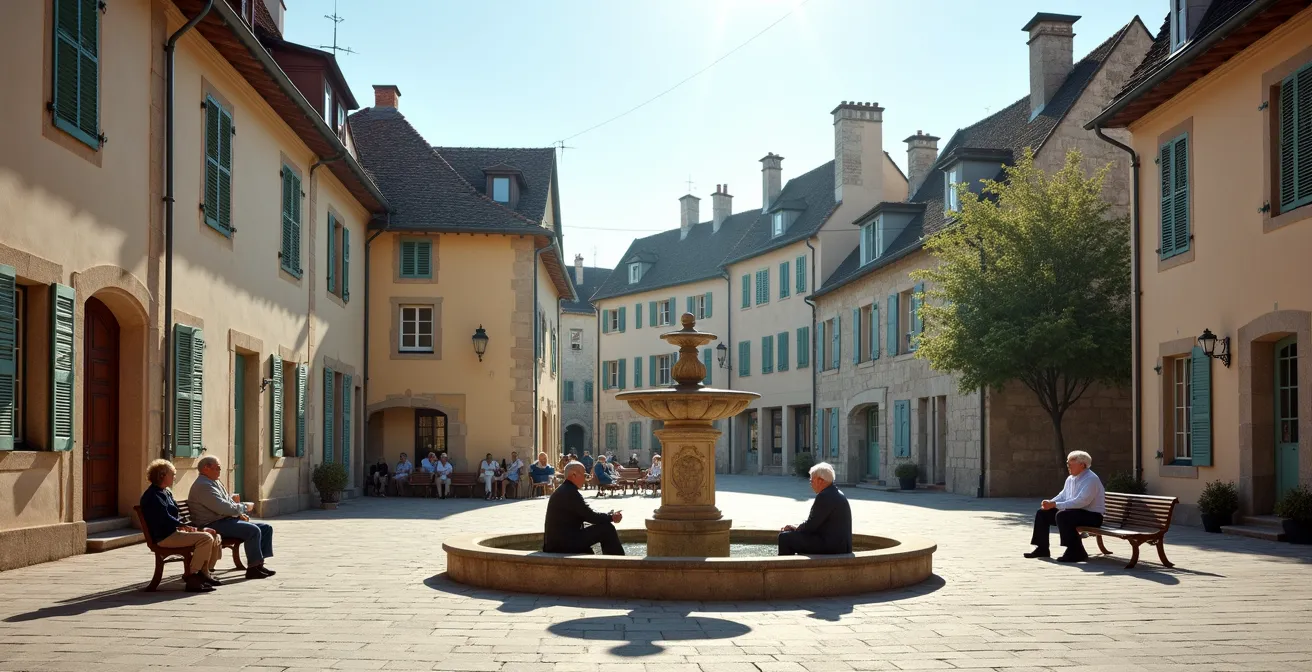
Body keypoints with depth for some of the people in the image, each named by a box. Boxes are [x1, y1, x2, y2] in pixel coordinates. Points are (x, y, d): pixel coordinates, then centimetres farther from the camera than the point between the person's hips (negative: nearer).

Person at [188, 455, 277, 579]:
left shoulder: (215, 483, 20)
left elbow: (229, 501, 26)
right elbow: (222, 507, -24)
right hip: (214, 525, -11)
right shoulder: (203, 486, -15)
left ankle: (259, 563, -3)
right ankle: (253, 568, -22)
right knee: (253, 530, -29)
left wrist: (240, 513, 5)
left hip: (227, 519, 11)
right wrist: (244, 507, -11)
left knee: (266, 528, 2)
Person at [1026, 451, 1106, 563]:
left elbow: (1081, 501, -29)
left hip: (1092, 516, -9)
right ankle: (1042, 549, 10)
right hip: (1075, 512, 9)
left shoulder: (1091, 479, -18)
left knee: (1062, 516, -34)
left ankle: (1077, 552, -25)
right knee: (1042, 513, 3)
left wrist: (1055, 505, -29)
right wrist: (1050, 503, -7)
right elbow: (1062, 496, 17)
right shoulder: (1070, 479, 10)